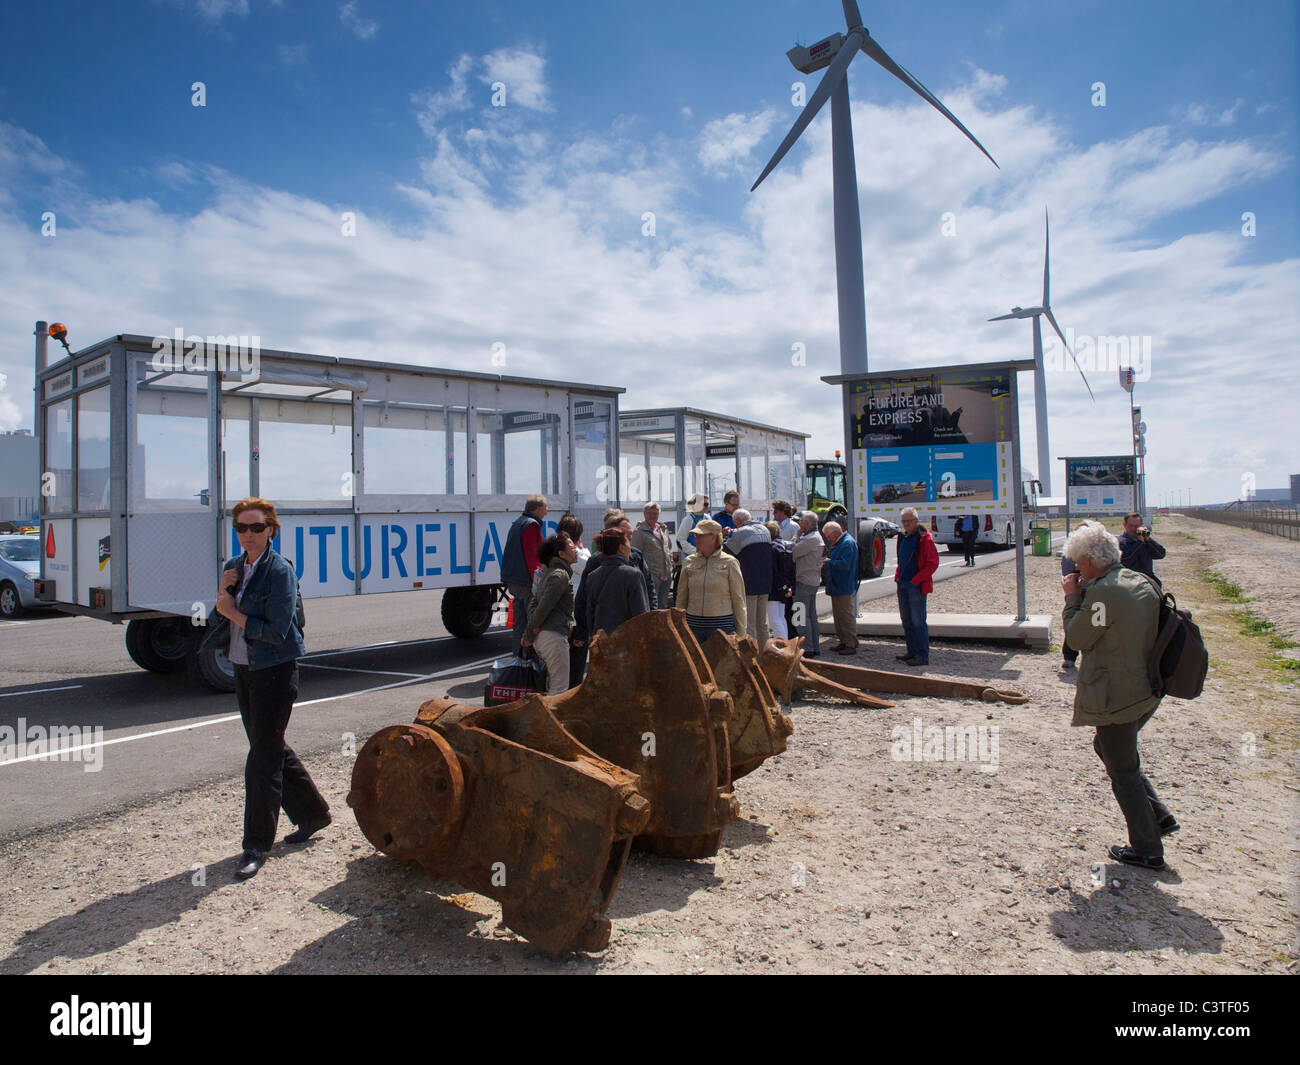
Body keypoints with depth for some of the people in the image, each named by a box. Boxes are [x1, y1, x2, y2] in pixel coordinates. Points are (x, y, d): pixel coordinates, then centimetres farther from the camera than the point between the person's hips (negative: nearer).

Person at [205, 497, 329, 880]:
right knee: (272, 749, 17)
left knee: (264, 756, -5)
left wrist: (234, 613, -13)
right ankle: (313, 813, 33)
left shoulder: (280, 571, -15)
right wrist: (222, 593, -7)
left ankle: (257, 845, 5)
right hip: (243, 669, 9)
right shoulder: (233, 568, 10)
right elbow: (222, 617, 11)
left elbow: (276, 631, -20)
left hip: (274, 670, -8)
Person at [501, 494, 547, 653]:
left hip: (512, 581, 10)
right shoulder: (531, 525, -12)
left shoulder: (517, 523, 18)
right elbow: (533, 556, -18)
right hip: (526, 581, -10)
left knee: (520, 622, 14)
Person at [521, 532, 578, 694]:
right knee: (560, 687, -4)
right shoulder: (561, 575, -14)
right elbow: (544, 606, -20)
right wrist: (530, 633, -9)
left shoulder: (549, 573, 17)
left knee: (552, 684, 19)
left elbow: (535, 602, 18)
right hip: (553, 635, -10)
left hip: (542, 636, 10)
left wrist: (529, 633, 10)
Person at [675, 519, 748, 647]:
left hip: (721, 626, -3)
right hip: (693, 625, 3)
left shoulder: (729, 563, 0)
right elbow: (681, 599, 13)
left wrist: (740, 634, 0)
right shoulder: (689, 562, 8)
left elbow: (738, 599, 2)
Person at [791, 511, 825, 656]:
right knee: (812, 615, 13)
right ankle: (816, 648, 18)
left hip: (805, 581, -10)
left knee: (803, 615, -5)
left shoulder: (810, 539, -18)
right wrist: (799, 537, 2)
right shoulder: (817, 536, 15)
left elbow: (793, 553, -16)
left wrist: (798, 537, -2)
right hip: (814, 580, 10)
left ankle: (808, 649, -3)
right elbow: (800, 551, 12)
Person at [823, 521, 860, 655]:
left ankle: (851, 645, 2)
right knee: (838, 615, 14)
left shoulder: (848, 543, -15)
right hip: (837, 588, 10)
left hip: (845, 589, -10)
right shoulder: (838, 543, 16)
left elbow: (844, 565, -23)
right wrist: (827, 560, 7)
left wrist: (828, 561, -13)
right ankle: (844, 642, 22)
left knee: (847, 616, -4)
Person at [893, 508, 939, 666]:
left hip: (916, 586, -8)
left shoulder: (924, 538, -11)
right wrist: (897, 575, 11)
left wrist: (916, 580, -16)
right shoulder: (903, 537, 13)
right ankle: (912, 651, 23)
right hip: (902, 584, 8)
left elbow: (933, 563, -14)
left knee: (918, 622, -6)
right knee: (906, 621, 13)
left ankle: (922, 656, -1)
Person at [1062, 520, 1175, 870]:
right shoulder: (1141, 582, 5)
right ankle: (1158, 816, 26)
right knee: (1107, 747, 27)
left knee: (1123, 771, 6)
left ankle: (1147, 851, 18)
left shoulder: (1103, 592, -23)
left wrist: (1072, 597, -5)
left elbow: (1077, 638, -13)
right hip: (1147, 691, 9)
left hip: (1117, 698, -9)